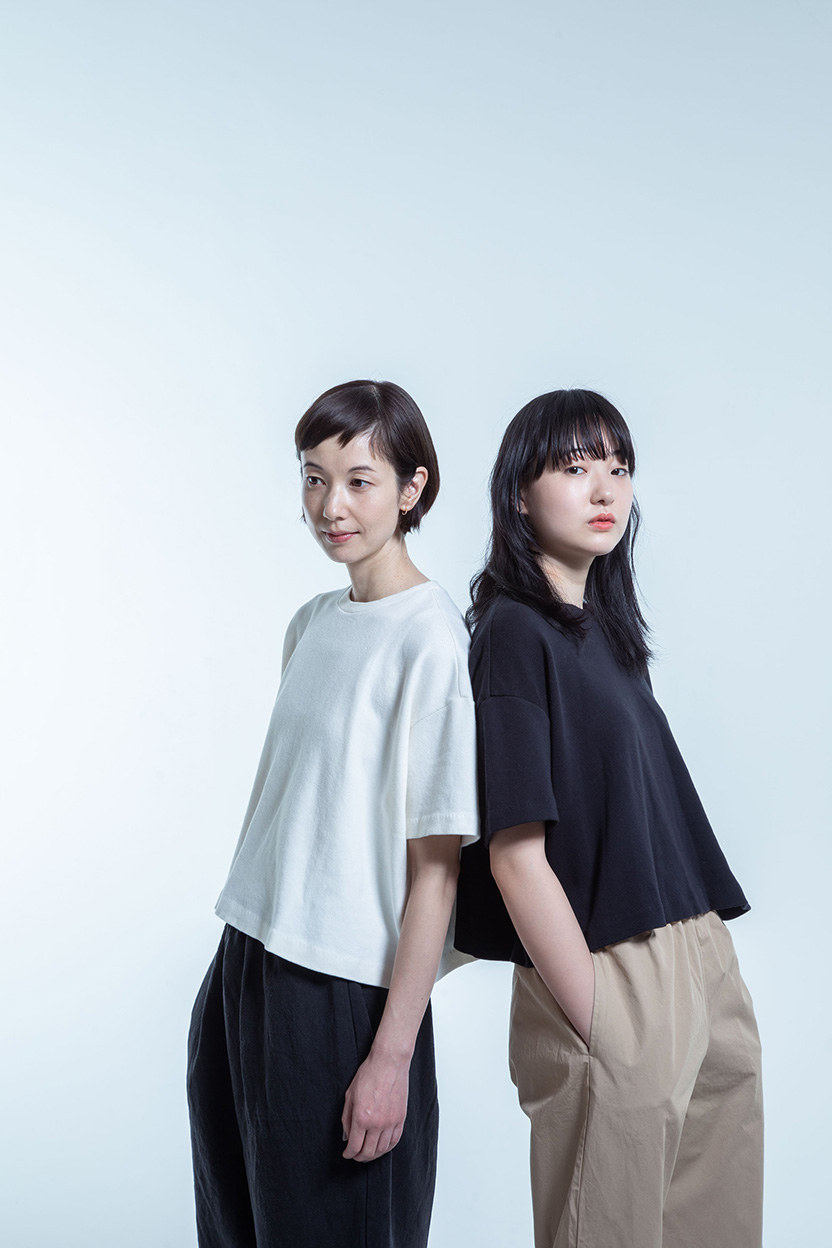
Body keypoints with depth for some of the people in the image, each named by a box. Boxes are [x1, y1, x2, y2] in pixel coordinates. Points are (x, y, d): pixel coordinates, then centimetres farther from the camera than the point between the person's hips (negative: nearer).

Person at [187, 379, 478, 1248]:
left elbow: (436, 865, -16)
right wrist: (248, 959, 11)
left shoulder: (432, 639, -14)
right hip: (247, 964, 7)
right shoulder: (311, 623, 9)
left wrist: (394, 1051, -17)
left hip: (346, 987, -7)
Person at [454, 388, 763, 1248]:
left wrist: (710, 965, 9)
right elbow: (516, 855, -18)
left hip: (700, 961, 8)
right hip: (611, 982, -8)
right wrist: (600, 1026, -16)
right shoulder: (516, 630, -12)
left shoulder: (606, 621, 13)